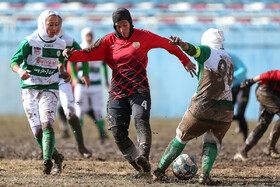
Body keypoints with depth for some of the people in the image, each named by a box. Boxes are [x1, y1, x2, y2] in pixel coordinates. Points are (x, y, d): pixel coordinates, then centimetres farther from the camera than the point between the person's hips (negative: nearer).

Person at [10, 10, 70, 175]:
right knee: (38, 131, -1)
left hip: (50, 90, 1)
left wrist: (63, 74, 5)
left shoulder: (60, 44, 5)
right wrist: (20, 71, -32)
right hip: (30, 89, -1)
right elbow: (14, 62, -10)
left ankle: (47, 160, -31)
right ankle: (57, 158, 18)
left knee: (47, 124, -22)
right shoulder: (29, 42, -6)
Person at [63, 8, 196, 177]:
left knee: (141, 120, -28)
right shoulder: (109, 41, 10)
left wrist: (185, 61, 24)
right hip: (118, 92, 3)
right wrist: (72, 55, -18)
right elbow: (89, 53, 2)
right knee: (118, 132, -9)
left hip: (139, 89, -3)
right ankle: (141, 169, -1)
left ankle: (144, 159, -45)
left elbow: (167, 44, 16)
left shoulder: (143, 36, 5)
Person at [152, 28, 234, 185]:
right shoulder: (229, 60, 17)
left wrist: (180, 43, -44)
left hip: (203, 108, -4)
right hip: (226, 112, 4)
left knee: (181, 138, 14)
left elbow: (193, 50, -23)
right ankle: (205, 174, -5)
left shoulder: (207, 52, -1)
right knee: (211, 143, 20)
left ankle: (160, 171, 18)